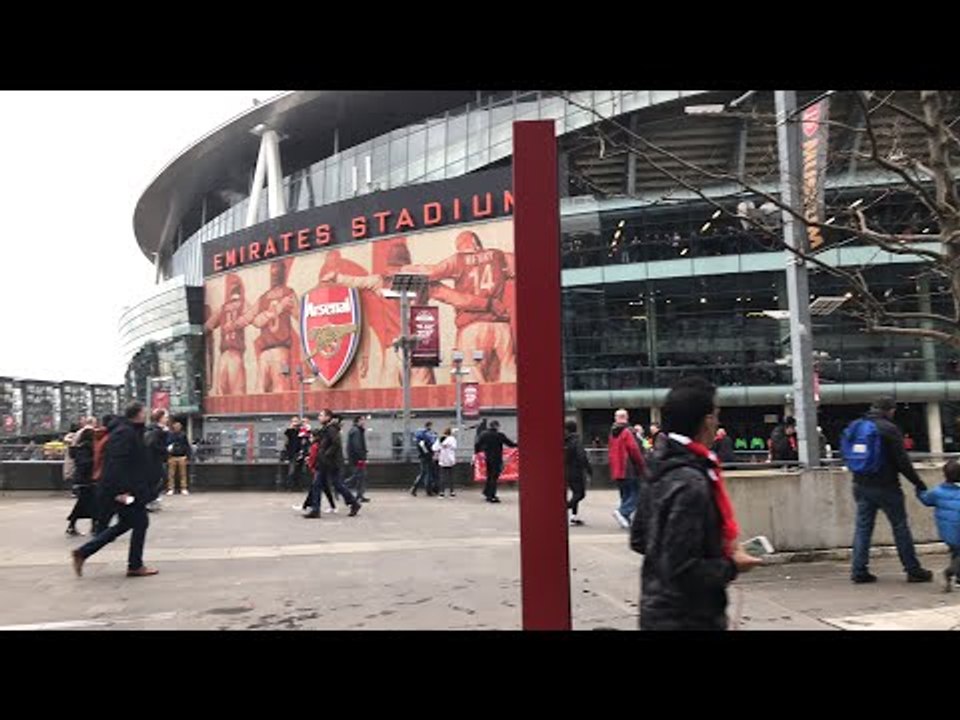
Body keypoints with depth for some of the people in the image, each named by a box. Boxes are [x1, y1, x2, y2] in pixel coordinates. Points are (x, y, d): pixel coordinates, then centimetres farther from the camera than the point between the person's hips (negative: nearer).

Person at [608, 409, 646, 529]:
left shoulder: (612, 434, 12)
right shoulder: (627, 432, -11)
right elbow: (634, 450, -14)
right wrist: (642, 466, -4)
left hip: (616, 471, 8)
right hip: (629, 470, -8)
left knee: (625, 495, 14)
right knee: (635, 493, -3)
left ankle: (625, 520, 12)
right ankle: (622, 512, -20)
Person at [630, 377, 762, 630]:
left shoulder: (661, 472, 3)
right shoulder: (691, 485, -24)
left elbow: (638, 540, 12)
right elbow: (683, 571, -27)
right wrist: (731, 566, -10)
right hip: (688, 619, -9)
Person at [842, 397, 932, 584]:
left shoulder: (855, 427, 8)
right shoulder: (888, 429, -11)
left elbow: (850, 457, 14)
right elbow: (902, 461, -11)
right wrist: (918, 482, -2)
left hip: (861, 485, 6)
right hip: (885, 486, -6)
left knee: (862, 527, 8)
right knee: (900, 527, 6)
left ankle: (859, 571, 7)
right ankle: (913, 570, 14)